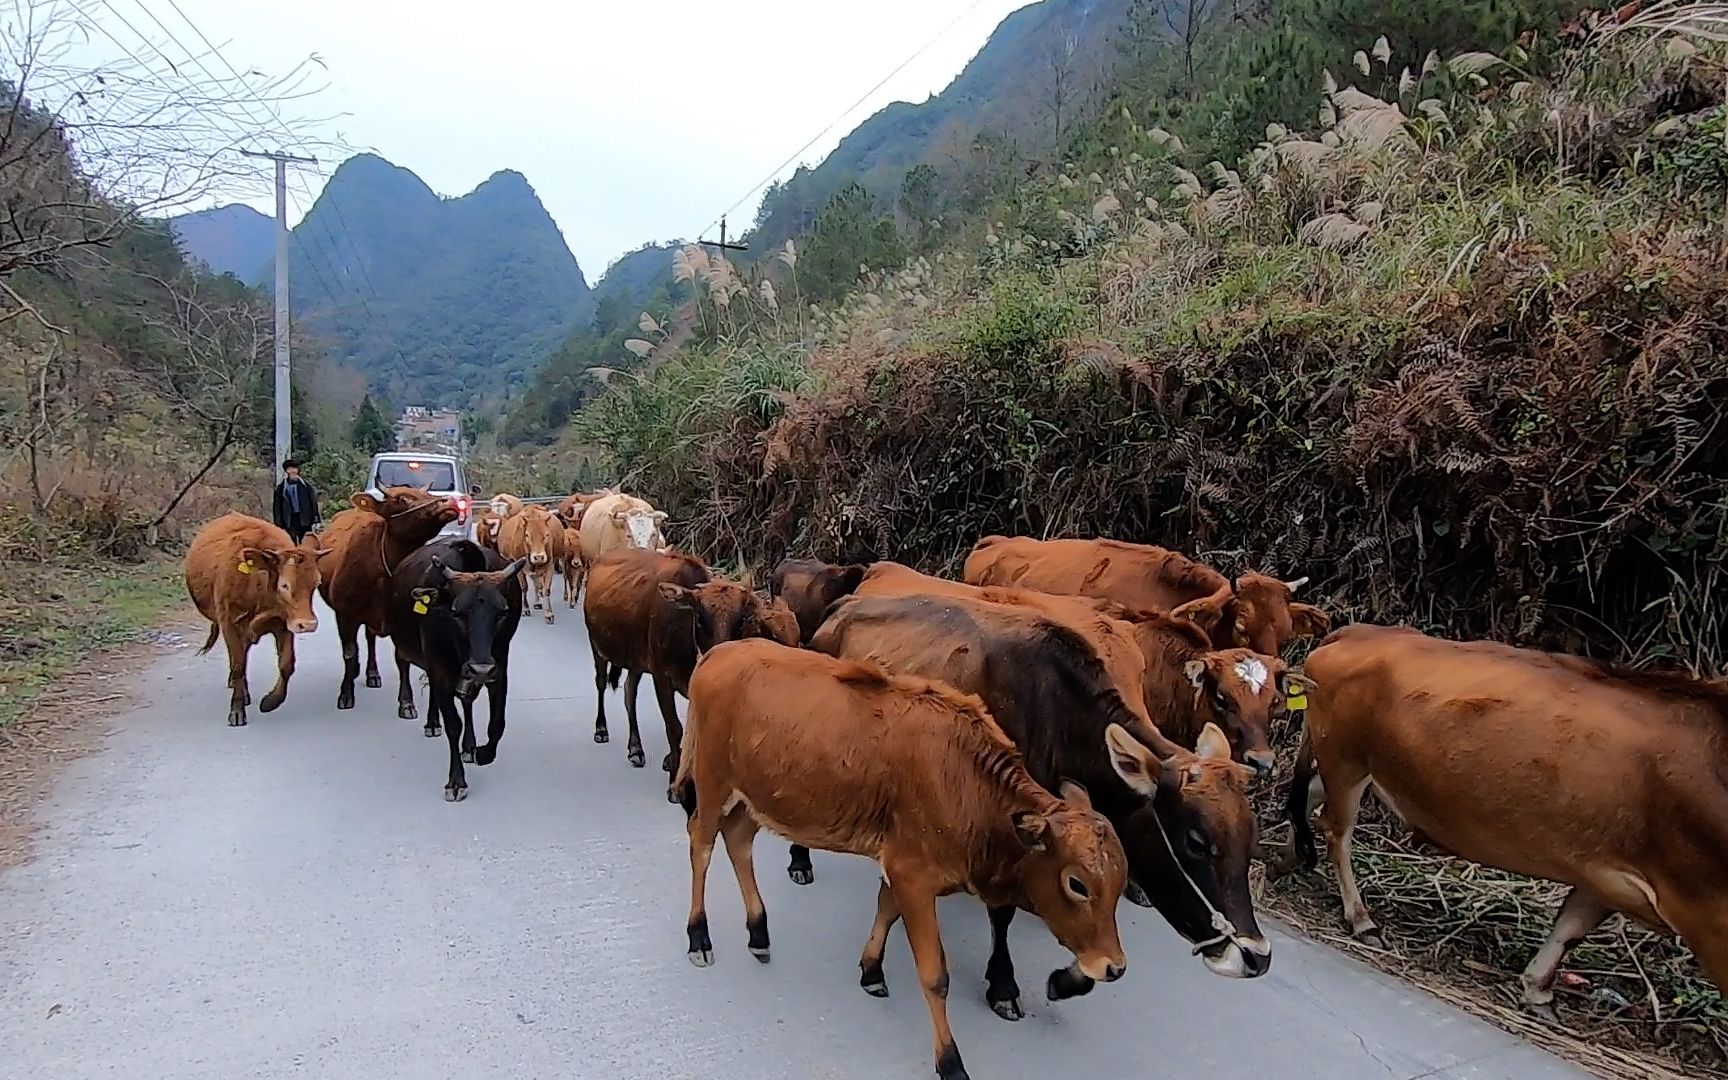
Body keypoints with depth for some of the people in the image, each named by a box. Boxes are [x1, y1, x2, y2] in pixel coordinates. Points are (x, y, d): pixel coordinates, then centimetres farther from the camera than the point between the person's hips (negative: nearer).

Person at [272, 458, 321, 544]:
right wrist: (279, 525, 1)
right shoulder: (281, 487, 6)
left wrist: (315, 520, 0)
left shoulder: (305, 485, 5)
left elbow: (313, 502, 6)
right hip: (290, 520, 0)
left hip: (304, 519, 0)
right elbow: (278, 507, 7)